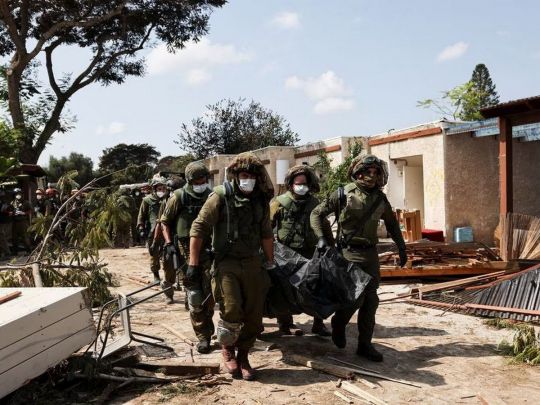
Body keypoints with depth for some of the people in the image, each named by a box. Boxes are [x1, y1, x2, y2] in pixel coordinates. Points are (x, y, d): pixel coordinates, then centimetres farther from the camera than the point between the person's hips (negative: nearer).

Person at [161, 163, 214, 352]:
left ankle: (206, 326, 20)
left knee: (210, 293, -4)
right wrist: (169, 243, -5)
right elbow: (165, 222, 5)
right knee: (194, 297, 0)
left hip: (208, 250, 2)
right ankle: (203, 337, 10)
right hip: (186, 252, -2)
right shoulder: (178, 197, -4)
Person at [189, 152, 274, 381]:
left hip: (253, 263, 5)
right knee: (231, 311, -16)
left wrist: (270, 263, 21)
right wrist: (193, 264, -12)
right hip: (227, 263, -5)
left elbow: (266, 233, 18)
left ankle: (243, 356, 26)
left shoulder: (261, 200, 7)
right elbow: (198, 228, -9)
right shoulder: (220, 196, -8)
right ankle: (227, 348, 15)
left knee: (254, 316, 5)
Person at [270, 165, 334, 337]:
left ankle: (318, 324, 17)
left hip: (310, 253, 4)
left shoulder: (314, 203, 7)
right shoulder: (280, 202, -6)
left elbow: (325, 226, 14)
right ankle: (285, 324, 22)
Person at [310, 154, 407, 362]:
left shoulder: (380, 198, 7)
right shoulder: (343, 194, -7)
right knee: (355, 297, -11)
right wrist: (321, 238, -15)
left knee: (370, 301, 5)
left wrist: (401, 247, 20)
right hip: (349, 252, -5)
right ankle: (338, 324, 20)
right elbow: (316, 214, -2)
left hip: (371, 253, 5)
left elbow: (391, 223, 23)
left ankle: (365, 345, 16)